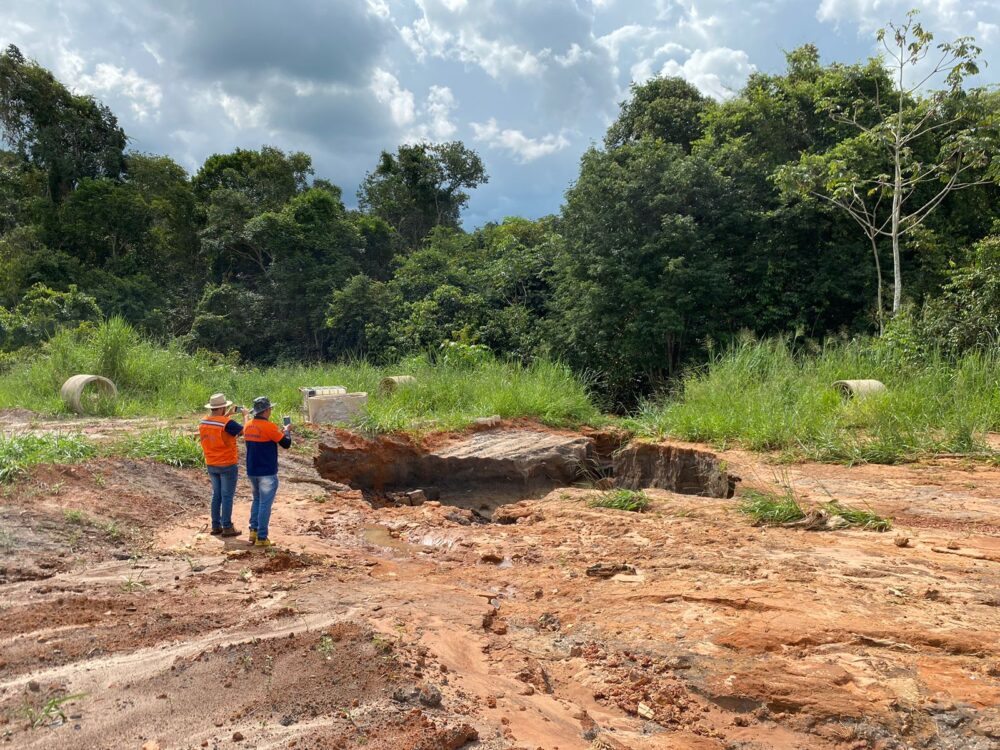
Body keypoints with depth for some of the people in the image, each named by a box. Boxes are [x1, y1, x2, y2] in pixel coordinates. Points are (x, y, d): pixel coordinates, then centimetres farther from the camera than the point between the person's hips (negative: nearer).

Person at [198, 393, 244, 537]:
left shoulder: (203, 423, 0)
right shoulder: (227, 423, -21)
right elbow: (245, 430, -12)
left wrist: (226, 416, 14)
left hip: (211, 465, 6)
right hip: (228, 465, -6)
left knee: (216, 495, 16)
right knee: (227, 496, 2)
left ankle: (216, 526, 20)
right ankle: (227, 528, 6)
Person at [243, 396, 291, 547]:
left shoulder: (248, 426, 5)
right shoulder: (269, 427, -18)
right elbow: (286, 443, -11)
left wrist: (278, 433, 17)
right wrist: (287, 431, 9)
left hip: (251, 471, 7)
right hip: (267, 473, -7)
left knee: (257, 500, 22)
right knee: (265, 504, -1)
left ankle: (253, 531, 22)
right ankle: (261, 538, 1)